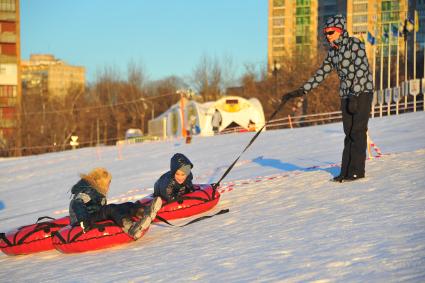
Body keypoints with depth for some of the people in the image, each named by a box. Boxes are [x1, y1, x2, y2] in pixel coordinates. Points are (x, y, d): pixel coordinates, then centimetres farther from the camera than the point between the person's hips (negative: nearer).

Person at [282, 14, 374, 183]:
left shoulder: (355, 44, -12)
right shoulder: (333, 51, 10)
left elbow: (361, 70, -19)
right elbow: (321, 73, 12)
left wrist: (354, 96, -26)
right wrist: (301, 91, 6)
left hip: (362, 93, -7)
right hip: (346, 95, 7)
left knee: (357, 131, -8)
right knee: (348, 134, 6)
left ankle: (357, 170, -4)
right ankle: (346, 171, 7)